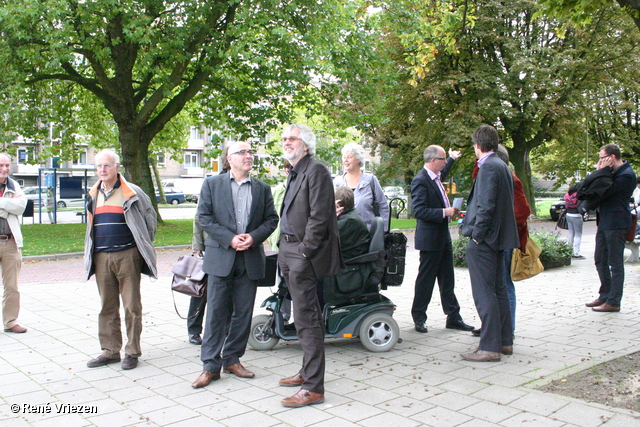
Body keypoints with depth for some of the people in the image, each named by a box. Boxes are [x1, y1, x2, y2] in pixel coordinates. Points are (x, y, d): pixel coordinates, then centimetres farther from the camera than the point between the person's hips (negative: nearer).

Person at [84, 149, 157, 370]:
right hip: (102, 258, 5)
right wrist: (90, 254, 17)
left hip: (127, 256, -5)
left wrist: (144, 245, 7)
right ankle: (110, 351, 19)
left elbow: (150, 216, 5)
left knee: (131, 306, 0)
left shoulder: (131, 193, -4)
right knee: (107, 307, 10)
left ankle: (132, 352, 9)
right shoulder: (94, 195, 13)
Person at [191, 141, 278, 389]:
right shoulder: (212, 184, 4)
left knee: (243, 313, 8)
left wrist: (254, 237, -11)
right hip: (221, 257, -3)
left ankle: (232, 359, 22)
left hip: (251, 258, 3)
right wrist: (229, 239, -14)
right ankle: (210, 366, 8)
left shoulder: (262, 189, 11)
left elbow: (271, 219, 7)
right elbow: (204, 217, -3)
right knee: (216, 312, -1)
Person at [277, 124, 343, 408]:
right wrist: (286, 251, 12)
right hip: (290, 252, 10)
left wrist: (305, 251, -19)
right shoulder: (296, 173, 18)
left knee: (306, 320, -7)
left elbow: (319, 216, -18)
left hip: (304, 256, -10)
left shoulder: (316, 171, -11)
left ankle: (313, 388, -1)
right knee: (306, 317, 18)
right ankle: (308, 371, 32)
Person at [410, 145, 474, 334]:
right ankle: (418, 318, 16)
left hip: (443, 237, 9)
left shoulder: (435, 176, 10)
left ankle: (453, 317, 21)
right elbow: (419, 211, -24)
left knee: (447, 279, 13)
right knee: (426, 279, 2)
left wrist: (452, 159, 47)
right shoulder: (420, 180, -18)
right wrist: (444, 212, -23)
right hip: (430, 239, -9)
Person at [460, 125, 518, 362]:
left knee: (484, 294, -5)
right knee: (498, 290, 17)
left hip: (484, 240, -10)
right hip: (498, 238, 10)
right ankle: (505, 341, 26)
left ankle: (489, 347, 0)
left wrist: (477, 234, -16)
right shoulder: (502, 166, 15)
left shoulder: (488, 167, -15)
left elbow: (486, 205, -22)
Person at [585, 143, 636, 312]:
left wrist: (603, 172, -14)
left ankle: (613, 302, 4)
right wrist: (601, 172, -1)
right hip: (605, 222, 10)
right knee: (600, 261, 15)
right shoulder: (613, 172, 14)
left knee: (615, 263, -2)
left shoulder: (626, 175, -15)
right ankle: (605, 296, 26)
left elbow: (604, 193, -19)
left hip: (615, 224, -10)